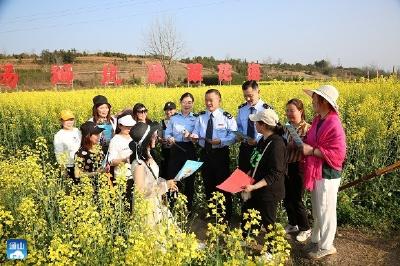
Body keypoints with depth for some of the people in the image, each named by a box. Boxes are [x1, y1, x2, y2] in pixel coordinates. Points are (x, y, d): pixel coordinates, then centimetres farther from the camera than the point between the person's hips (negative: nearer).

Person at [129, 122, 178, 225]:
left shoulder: (148, 157, -1)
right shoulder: (139, 164, -24)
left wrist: (166, 183, -3)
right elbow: (140, 191, -22)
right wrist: (164, 185, -17)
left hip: (156, 203, 7)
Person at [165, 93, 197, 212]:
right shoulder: (174, 118, 9)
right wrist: (169, 139, -14)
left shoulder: (196, 118, 2)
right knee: (173, 177, 3)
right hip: (176, 150, 2)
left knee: (189, 178, 7)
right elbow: (167, 133, 8)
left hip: (190, 150, -2)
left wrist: (190, 136, -23)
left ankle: (188, 206, 22)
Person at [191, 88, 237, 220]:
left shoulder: (226, 117, -8)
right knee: (208, 184, 16)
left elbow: (233, 136, -11)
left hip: (220, 154, -4)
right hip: (205, 153, 5)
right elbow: (196, 133, 5)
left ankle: (226, 214, 19)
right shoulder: (201, 116, 5)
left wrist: (220, 141, -26)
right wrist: (194, 136, -18)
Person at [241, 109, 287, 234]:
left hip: (269, 193, -8)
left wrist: (254, 186, -28)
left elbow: (275, 175, -24)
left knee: (268, 224, 10)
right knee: (245, 217, 18)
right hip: (257, 190, 8)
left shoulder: (276, 144, -23)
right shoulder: (263, 140, 3)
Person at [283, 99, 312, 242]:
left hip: (298, 168, -6)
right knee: (286, 198, 15)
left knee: (296, 199, 2)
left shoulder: (307, 128, -12)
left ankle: (306, 229, 23)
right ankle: (292, 224, 36)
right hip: (286, 167, 6)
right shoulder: (286, 128, 7)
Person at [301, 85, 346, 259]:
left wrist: (311, 150, -25)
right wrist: (303, 141, -3)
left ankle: (326, 246, 26)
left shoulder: (333, 124, -22)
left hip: (327, 175, -9)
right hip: (316, 173, 9)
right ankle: (316, 240, 38)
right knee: (317, 210, 22)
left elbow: (337, 154, -26)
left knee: (325, 212, 8)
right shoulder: (318, 120, 6)